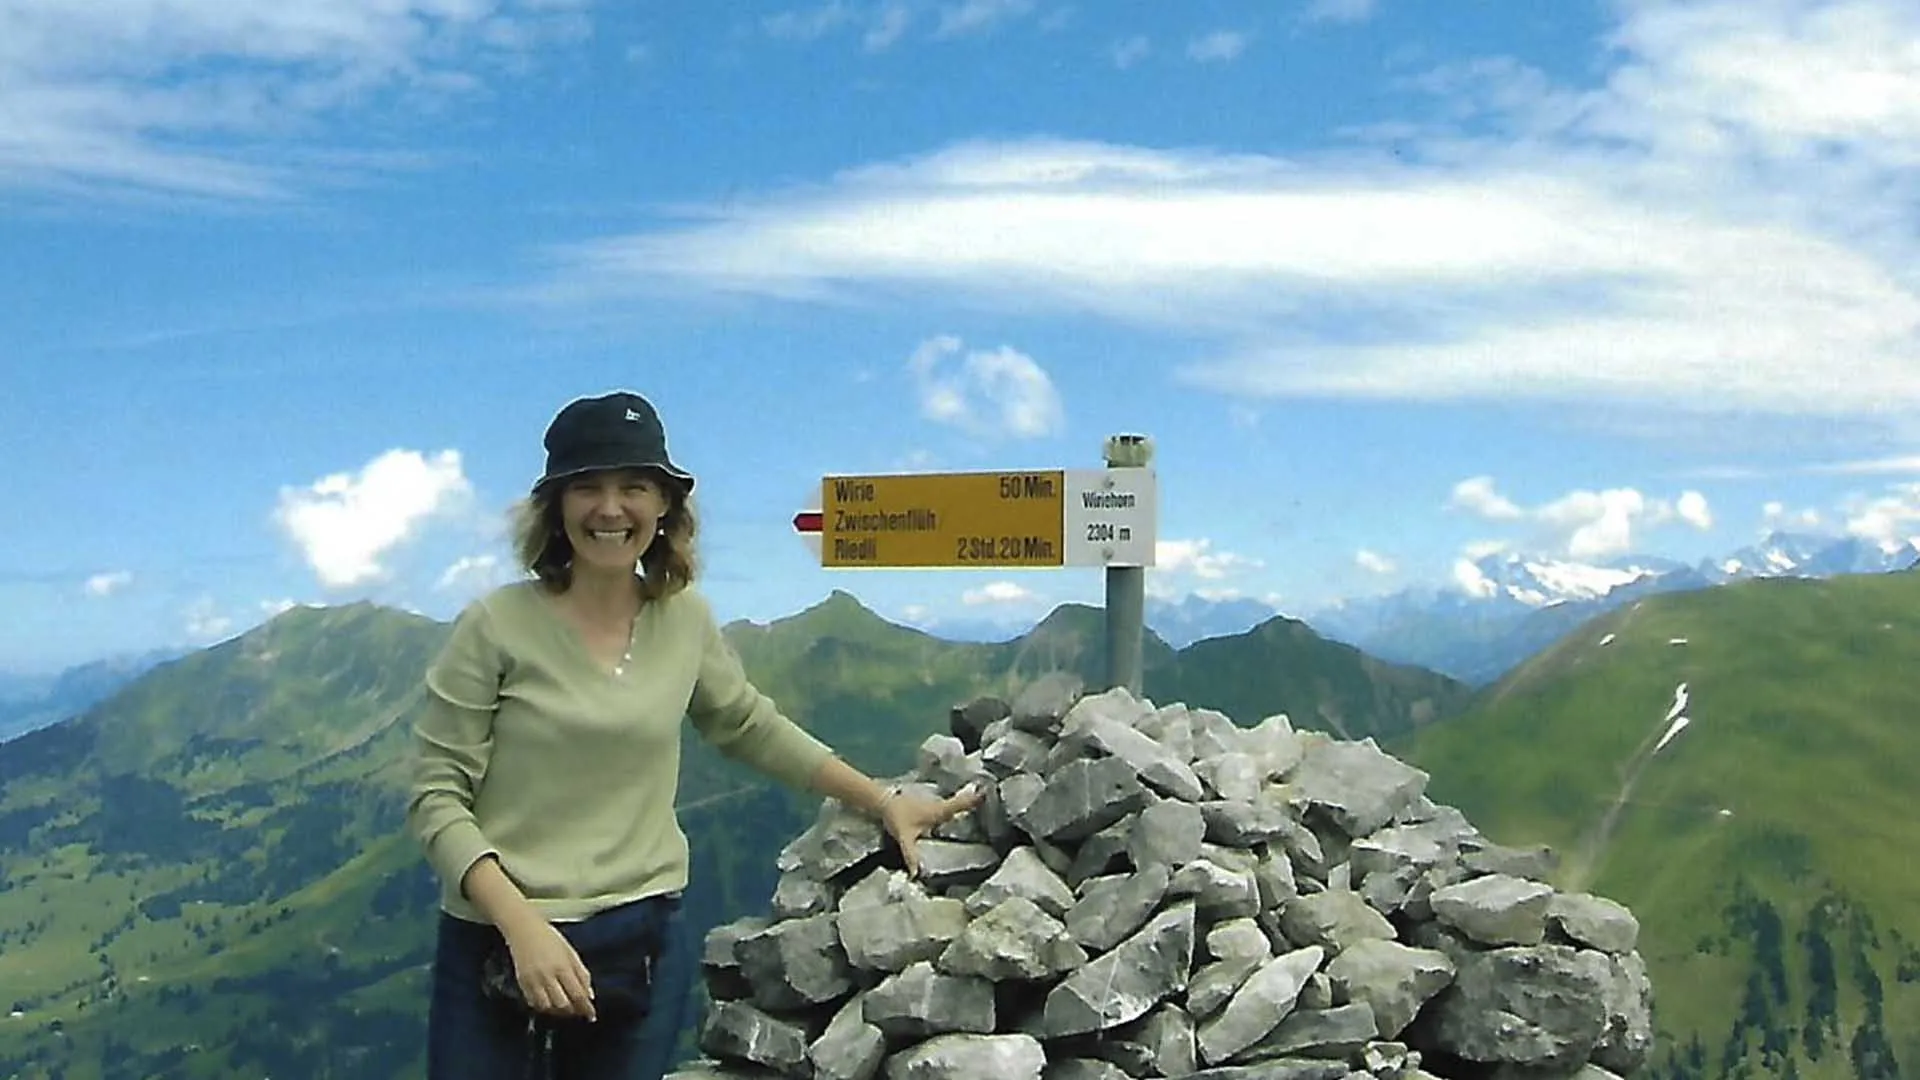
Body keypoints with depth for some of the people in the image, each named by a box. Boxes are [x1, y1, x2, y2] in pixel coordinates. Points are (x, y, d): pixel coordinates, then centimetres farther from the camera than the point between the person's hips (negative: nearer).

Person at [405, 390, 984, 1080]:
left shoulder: (685, 620, 2)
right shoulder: (495, 627, -10)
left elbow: (749, 728, 18)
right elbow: (437, 796, -8)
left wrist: (883, 801, 16)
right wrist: (522, 925, -19)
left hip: (644, 940, 3)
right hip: (498, 941, -3)